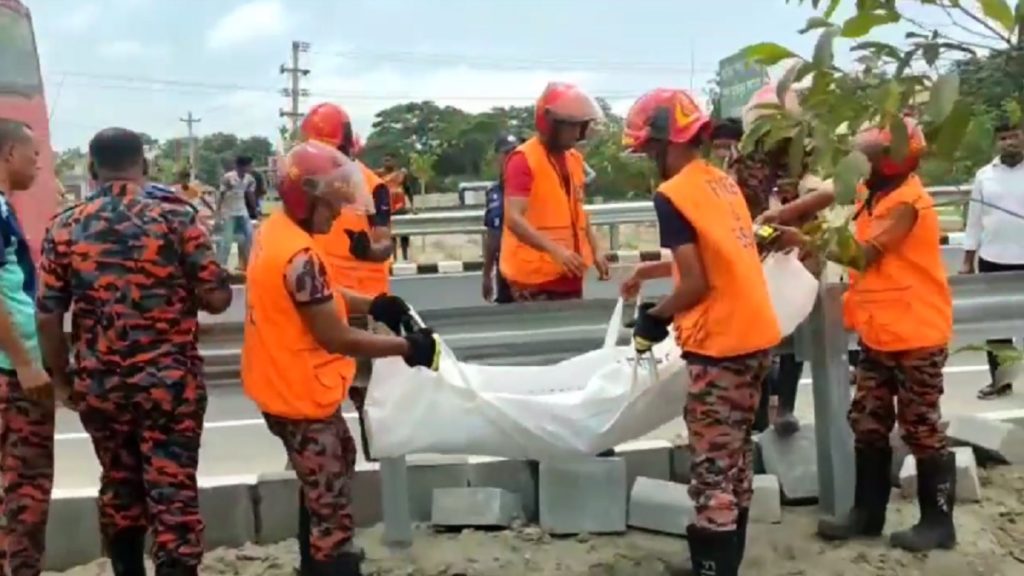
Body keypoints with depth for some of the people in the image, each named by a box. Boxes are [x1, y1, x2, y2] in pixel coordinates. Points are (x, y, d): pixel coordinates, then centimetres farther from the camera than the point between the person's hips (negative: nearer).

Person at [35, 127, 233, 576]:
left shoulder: (65, 227, 2)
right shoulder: (176, 215, -6)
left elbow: (47, 317, 0)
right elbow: (217, 298, -8)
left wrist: (63, 377, 13)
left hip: (99, 385, 3)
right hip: (171, 382, -3)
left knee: (119, 489, 20)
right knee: (173, 495, 2)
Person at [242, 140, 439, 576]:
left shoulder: (275, 230, 3)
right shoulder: (300, 257, -27)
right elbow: (336, 338, -24)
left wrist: (372, 306, 1)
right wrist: (406, 348, -15)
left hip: (284, 385, 11)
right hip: (300, 394, -11)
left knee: (333, 470, 27)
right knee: (332, 504, -1)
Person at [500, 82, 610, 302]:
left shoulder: (574, 158, 14)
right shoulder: (524, 160, -12)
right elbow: (514, 219, -22)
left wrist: (594, 253, 14)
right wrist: (555, 250, -32)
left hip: (568, 273, 8)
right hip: (535, 276, -8)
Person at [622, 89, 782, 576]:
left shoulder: (672, 195, -13)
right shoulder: (724, 182, 11)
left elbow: (696, 284, -17)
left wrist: (656, 317, -1)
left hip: (719, 344, -9)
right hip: (757, 335, 9)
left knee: (713, 467, 0)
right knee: (736, 456, 18)